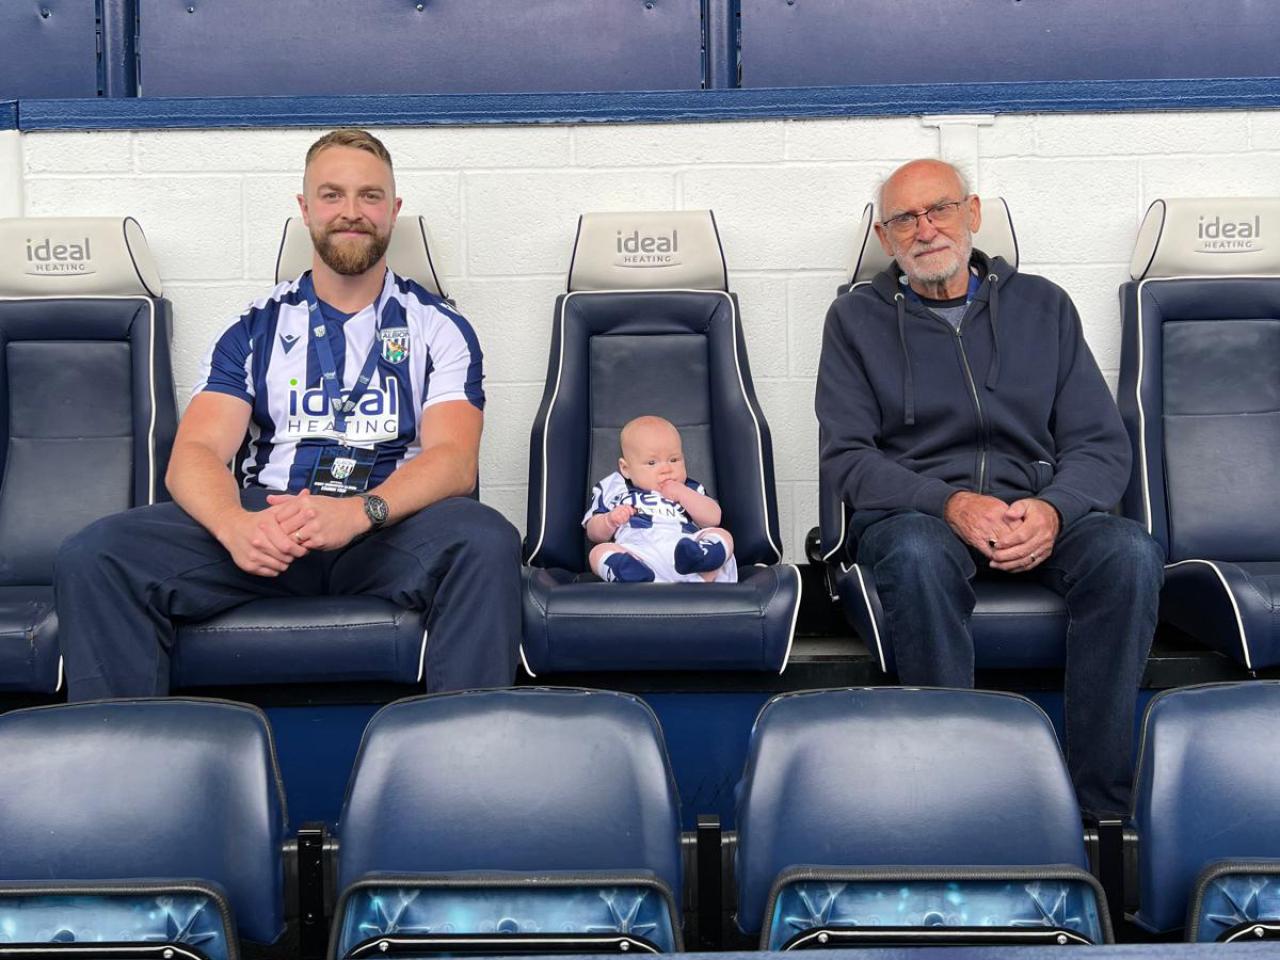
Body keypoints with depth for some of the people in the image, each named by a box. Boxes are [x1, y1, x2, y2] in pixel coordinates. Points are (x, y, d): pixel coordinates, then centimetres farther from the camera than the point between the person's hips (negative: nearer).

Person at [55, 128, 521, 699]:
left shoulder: (437, 328, 12)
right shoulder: (256, 329, 16)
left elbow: (454, 458, -3)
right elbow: (195, 453, 4)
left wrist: (360, 512, -25)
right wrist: (233, 524, -22)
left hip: (391, 524, -1)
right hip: (264, 525, 2)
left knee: (486, 541, -36)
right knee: (92, 556, -23)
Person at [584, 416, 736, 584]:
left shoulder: (690, 490, 30)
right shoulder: (615, 490, 27)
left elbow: (713, 519, 15)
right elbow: (594, 534, 23)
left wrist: (683, 494, 6)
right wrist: (610, 521, 2)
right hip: (638, 555, -1)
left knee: (723, 535, -20)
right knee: (599, 552, -25)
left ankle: (697, 557, -55)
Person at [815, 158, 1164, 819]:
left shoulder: (1042, 305, 15)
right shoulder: (857, 319, 11)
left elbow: (1102, 443, 9)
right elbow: (846, 458, 0)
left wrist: (1053, 509, -14)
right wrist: (950, 503, -17)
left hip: (1039, 515, 2)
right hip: (911, 513, -2)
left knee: (1130, 553, -29)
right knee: (919, 556, -38)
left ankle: (1104, 803, -24)